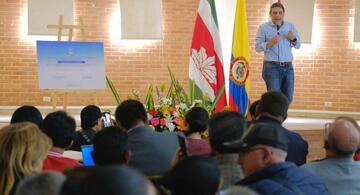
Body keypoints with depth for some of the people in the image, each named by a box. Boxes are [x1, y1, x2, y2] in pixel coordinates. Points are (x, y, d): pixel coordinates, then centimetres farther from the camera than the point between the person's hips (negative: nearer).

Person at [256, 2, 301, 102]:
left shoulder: (290, 26, 11)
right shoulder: (263, 27, 0)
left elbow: (298, 45, 13)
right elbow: (258, 47, -5)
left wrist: (293, 39, -9)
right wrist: (271, 42, -21)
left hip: (288, 67, 4)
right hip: (272, 67, -4)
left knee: (288, 98, 6)